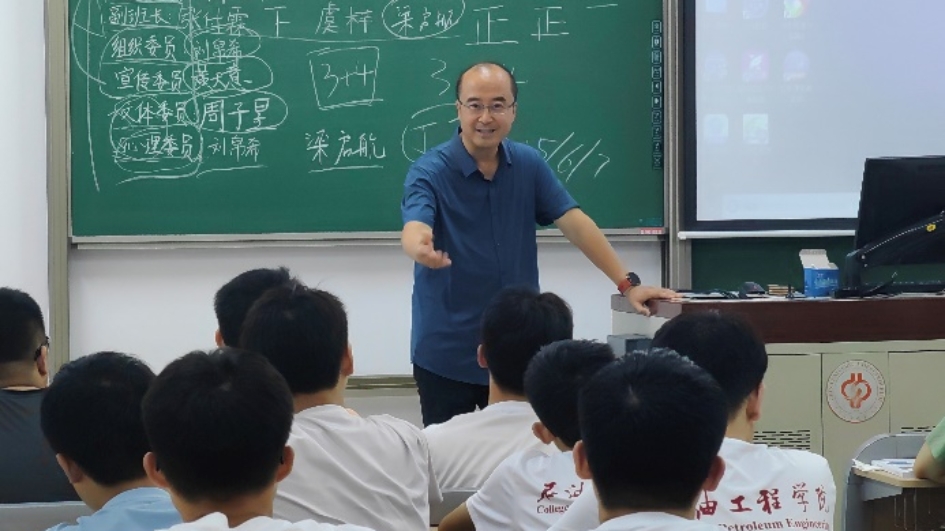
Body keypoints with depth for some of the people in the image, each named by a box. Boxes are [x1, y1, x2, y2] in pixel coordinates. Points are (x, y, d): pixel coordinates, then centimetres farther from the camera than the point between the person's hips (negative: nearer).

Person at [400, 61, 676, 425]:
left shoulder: (529, 165, 2)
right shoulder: (429, 172, -13)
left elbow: (574, 222, -1)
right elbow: (414, 229, -30)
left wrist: (627, 283, -9)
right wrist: (422, 249, -54)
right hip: (445, 355, -4)